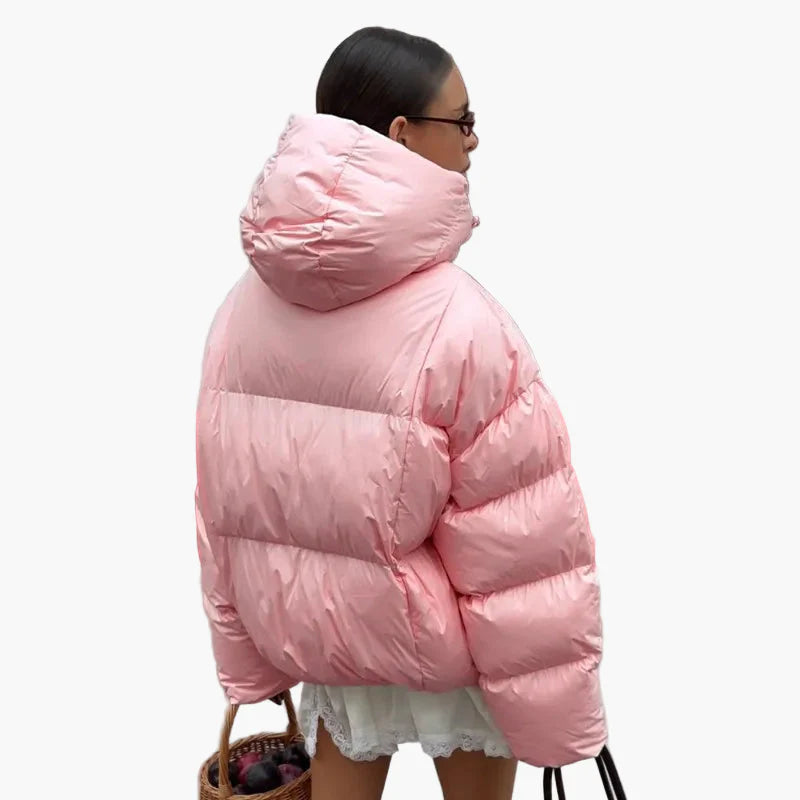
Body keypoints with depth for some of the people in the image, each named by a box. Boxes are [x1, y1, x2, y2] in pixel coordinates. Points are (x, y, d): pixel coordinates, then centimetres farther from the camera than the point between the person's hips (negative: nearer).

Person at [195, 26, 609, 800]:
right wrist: (556, 702, -9)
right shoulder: (457, 322, -27)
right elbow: (521, 538, -23)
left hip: (315, 628, 5)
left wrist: (250, 654, 12)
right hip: (445, 644, -4)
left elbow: (224, 506, 0)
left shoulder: (244, 306, -9)